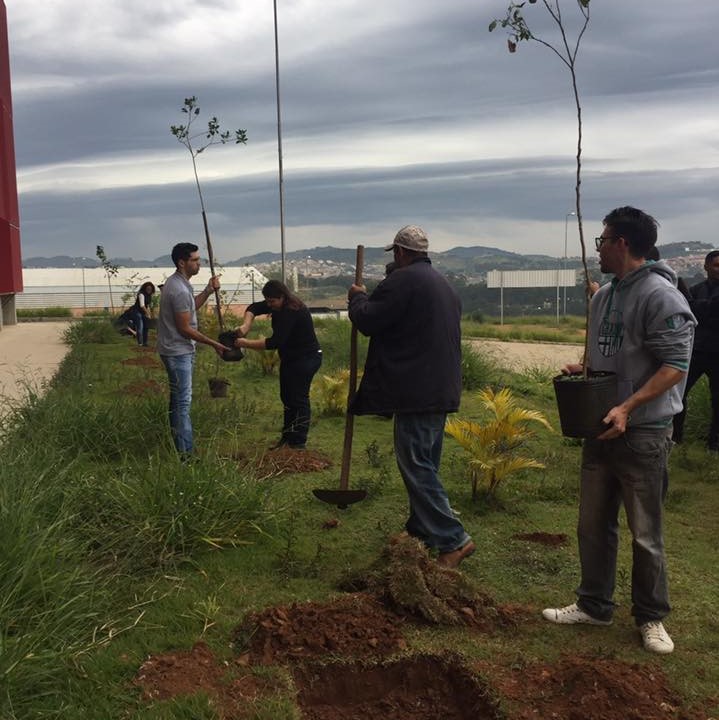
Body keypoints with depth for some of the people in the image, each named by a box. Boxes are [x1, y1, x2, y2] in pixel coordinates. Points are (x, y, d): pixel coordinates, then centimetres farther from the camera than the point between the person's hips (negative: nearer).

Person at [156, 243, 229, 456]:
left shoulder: (177, 282, 8)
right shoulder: (179, 290, -23)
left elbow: (190, 307, 21)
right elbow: (185, 329, -21)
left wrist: (208, 290, 9)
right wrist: (213, 344, -14)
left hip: (178, 350, 10)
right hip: (178, 352, -10)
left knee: (178, 399, 17)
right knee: (183, 401, -7)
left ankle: (177, 445, 26)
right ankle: (185, 453, -3)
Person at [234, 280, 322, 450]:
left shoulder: (291, 312, -27)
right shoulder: (279, 306, 1)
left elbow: (275, 342, -32)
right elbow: (253, 308, 6)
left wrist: (246, 343, -27)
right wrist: (246, 325, -14)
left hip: (307, 359, -10)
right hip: (291, 358, 10)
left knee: (299, 398, -11)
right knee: (287, 397, 14)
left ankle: (298, 443, -7)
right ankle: (287, 437, 23)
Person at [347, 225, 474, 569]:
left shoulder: (403, 280, -13)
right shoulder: (443, 284, 18)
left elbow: (367, 320, -12)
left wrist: (357, 297, 7)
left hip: (416, 392, -10)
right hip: (442, 389, 10)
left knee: (416, 466, -5)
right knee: (425, 465, 18)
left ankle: (453, 540, -6)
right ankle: (421, 529, 28)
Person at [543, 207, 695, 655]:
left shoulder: (660, 295, -16)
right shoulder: (604, 295, 11)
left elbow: (675, 364, -20)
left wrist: (627, 408, -26)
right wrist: (583, 370, 2)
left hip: (643, 433, -8)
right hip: (602, 428, 8)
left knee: (646, 534, 5)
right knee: (594, 525, 15)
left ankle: (651, 618, 23)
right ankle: (594, 605, 30)